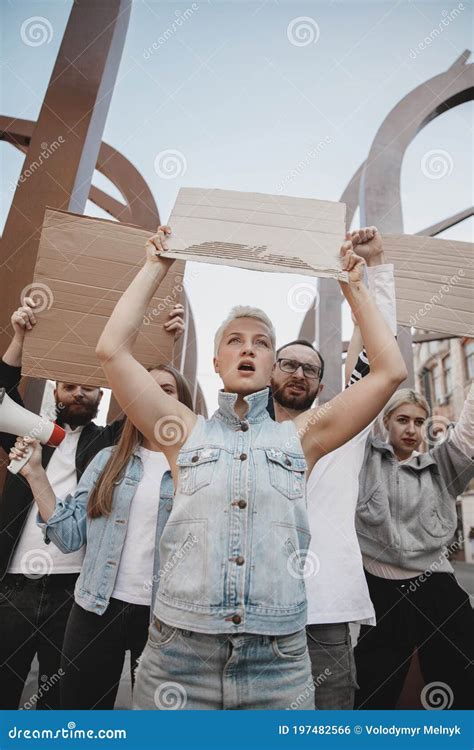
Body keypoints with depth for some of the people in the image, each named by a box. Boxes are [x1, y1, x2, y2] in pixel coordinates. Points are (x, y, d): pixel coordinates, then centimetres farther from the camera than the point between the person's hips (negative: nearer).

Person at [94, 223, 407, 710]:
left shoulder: (299, 437, 4)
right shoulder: (187, 431, 3)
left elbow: (390, 371, 2)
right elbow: (111, 350, -5)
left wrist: (354, 287, 7)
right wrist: (156, 267, 3)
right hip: (179, 654, 0)